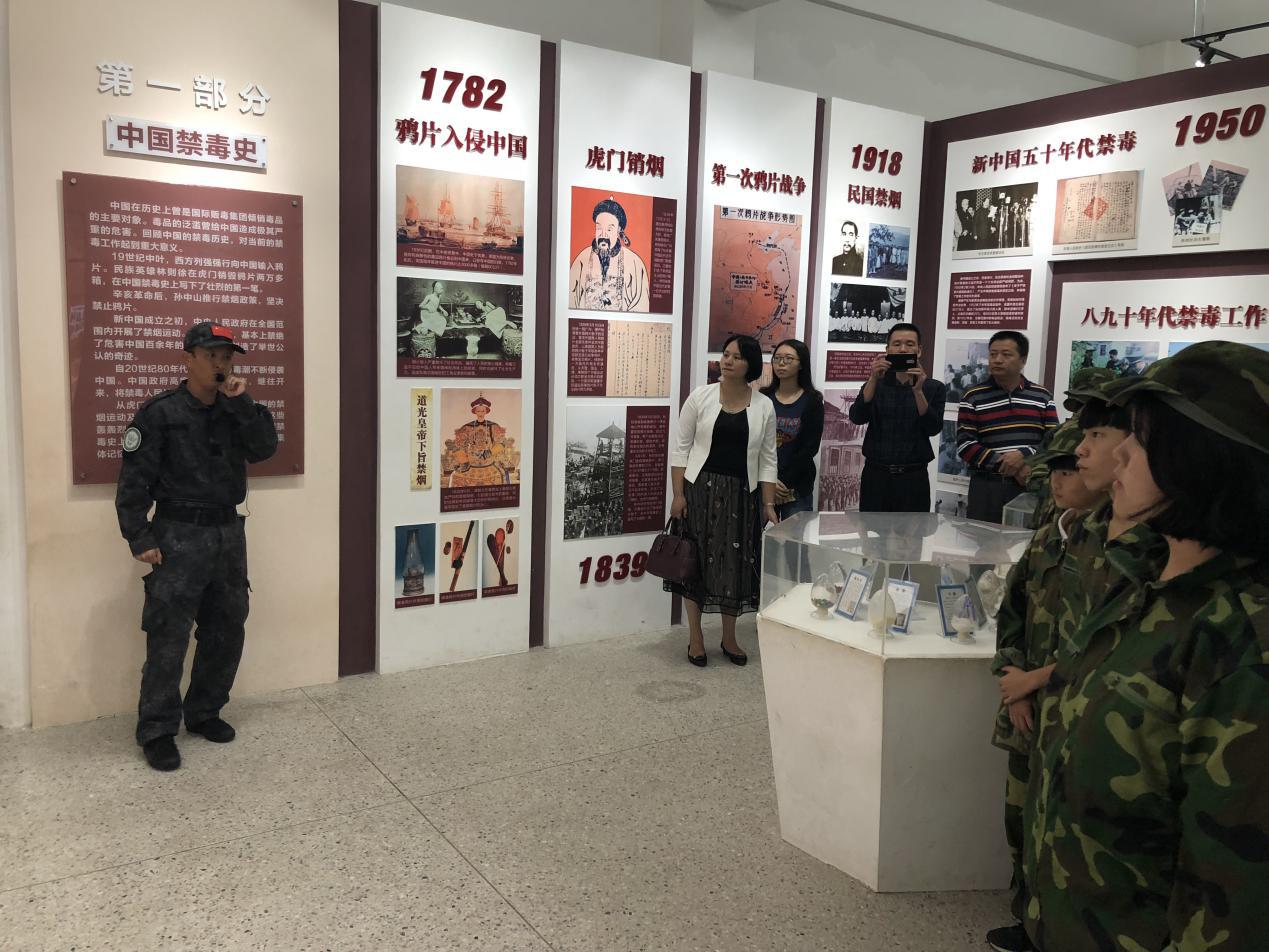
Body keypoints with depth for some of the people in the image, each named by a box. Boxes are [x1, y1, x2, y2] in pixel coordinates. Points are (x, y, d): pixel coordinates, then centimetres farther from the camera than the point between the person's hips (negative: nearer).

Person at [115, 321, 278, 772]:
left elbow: (265, 448, -6)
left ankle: (204, 713, 28)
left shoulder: (235, 411, 8)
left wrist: (243, 404, -15)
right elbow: (134, 480, -10)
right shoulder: (160, 412, -8)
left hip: (229, 533, 6)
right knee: (168, 638, -3)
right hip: (179, 536, -6)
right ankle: (157, 731, 9)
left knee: (227, 632, 13)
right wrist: (140, 539, -14)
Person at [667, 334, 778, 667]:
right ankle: (695, 637, 17)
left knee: (735, 564, 7)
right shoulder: (700, 397, -3)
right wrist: (678, 494, -8)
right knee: (696, 560, 4)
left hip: (742, 494, 2)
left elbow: (767, 460, 5)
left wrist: (768, 504, 1)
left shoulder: (764, 406, 2)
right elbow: (681, 448, -2)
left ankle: (729, 638, 23)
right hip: (701, 489, -1)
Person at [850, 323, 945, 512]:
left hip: (914, 478, -1)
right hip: (875, 475, 1)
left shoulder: (934, 388, 4)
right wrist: (874, 380, -20)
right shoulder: (875, 384, 8)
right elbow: (857, 418, -9)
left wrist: (918, 390, -19)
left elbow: (933, 428, -8)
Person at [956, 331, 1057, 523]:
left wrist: (1024, 455, -15)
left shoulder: (1042, 396, 10)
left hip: (1031, 486, 1)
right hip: (987, 487, -1)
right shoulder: (973, 397, 3)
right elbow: (965, 445, -5)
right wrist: (1005, 464, -13)